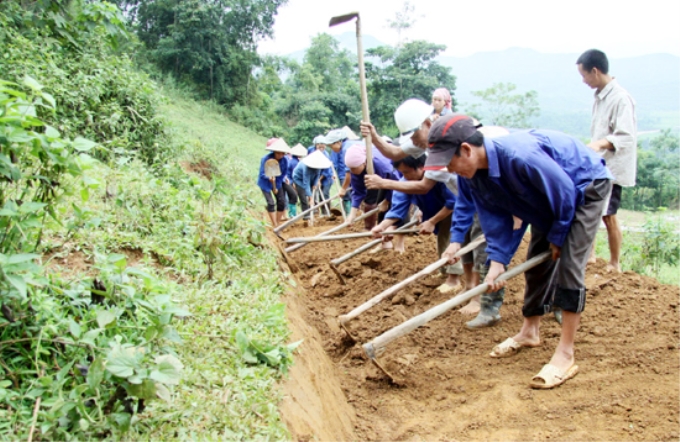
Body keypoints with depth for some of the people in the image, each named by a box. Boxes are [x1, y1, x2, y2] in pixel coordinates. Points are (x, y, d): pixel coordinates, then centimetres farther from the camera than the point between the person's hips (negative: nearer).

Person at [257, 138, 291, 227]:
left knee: (282, 202, -1)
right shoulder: (266, 159, -27)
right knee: (271, 203, -15)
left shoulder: (284, 160, -15)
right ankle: (275, 226, -9)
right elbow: (262, 174, -25)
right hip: (265, 182, -4)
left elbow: (283, 174, -3)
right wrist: (269, 178, -46)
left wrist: (277, 186, -6)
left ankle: (278, 223, 15)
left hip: (277, 182, 4)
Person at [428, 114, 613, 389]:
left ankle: (565, 356, -11)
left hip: (586, 185, -8)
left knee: (569, 263, -16)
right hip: (550, 193, 8)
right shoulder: (471, 175, -16)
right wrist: (498, 262, -21)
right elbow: (496, 219, -10)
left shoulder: (519, 157, -41)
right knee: (537, 261, 12)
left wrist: (558, 237, -15)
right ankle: (529, 332, 29)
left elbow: (565, 193, -29)